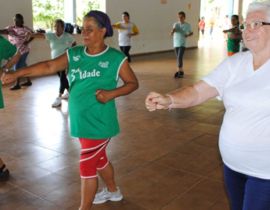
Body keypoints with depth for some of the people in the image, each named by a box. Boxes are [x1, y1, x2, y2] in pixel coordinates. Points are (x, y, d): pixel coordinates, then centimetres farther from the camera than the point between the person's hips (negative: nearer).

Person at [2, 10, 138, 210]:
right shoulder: (74, 54, 1)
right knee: (99, 158, 24)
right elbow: (49, 66, -8)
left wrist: (111, 93, -20)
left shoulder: (116, 58, -11)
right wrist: (17, 74, -19)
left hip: (99, 124, -6)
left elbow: (133, 83, -3)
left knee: (87, 166, -1)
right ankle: (113, 191, 48)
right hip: (81, 121, 6)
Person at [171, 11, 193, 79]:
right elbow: (174, 29, -18)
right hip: (176, 44, 3)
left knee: (179, 58, -16)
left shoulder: (187, 25, 0)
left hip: (182, 44, -3)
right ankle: (181, 71, 22)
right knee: (178, 58, 10)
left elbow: (191, 32, 15)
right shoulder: (176, 24, 2)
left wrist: (188, 35, -7)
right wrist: (172, 31, -41)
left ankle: (179, 71, -8)